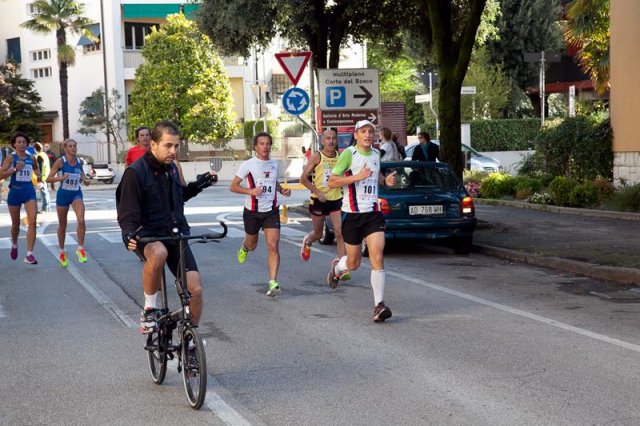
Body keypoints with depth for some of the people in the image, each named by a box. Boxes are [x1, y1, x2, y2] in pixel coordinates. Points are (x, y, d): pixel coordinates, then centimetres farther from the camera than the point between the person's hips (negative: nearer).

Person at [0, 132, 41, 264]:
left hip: (29, 191, 2)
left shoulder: (31, 158, 7)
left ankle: (29, 254, -16)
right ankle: (14, 245, 44)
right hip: (15, 191, -2)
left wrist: (38, 175, 10)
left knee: (32, 222, -15)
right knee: (16, 223, 13)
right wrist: (15, 169, -19)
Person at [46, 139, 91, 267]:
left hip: (76, 194, 2)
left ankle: (80, 248, -10)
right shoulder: (60, 161, -10)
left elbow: (83, 177, 15)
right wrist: (60, 178, -28)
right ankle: (62, 252, 31)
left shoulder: (79, 161, 1)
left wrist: (86, 181, -7)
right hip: (63, 194, -2)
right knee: (62, 226, 11)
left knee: (81, 220, -23)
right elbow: (48, 179, -11)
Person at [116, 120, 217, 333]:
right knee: (158, 253, -42)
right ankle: (150, 309, -21)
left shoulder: (171, 167, 7)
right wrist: (130, 234, -35)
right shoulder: (136, 172, -14)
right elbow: (127, 213, -16)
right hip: (148, 236, -6)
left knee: (195, 289, -9)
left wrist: (200, 183, 11)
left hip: (176, 235, 6)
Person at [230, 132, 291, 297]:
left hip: (271, 211, 2)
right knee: (252, 245, 17)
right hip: (252, 211, -2)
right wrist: (250, 191, -24)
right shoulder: (248, 164, -9)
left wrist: (282, 190, 6)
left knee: (273, 246, -13)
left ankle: (273, 283, -16)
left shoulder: (274, 164, 5)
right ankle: (244, 247, 56)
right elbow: (233, 187, -8)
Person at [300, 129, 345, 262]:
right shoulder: (317, 157, -10)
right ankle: (307, 242, 48)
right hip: (319, 200, -2)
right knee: (318, 233, 13)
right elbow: (303, 178, -10)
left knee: (340, 233, -11)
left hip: (336, 199, 2)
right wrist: (318, 192, -16)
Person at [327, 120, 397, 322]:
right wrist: (357, 177, -21)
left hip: (373, 213, 3)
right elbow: (331, 182, -11)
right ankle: (336, 267, 44)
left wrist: (385, 180, 8)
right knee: (353, 263, 8)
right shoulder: (349, 154, -8)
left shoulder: (376, 154, 9)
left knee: (377, 258, -13)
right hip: (352, 213, -3)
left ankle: (379, 304, -11)